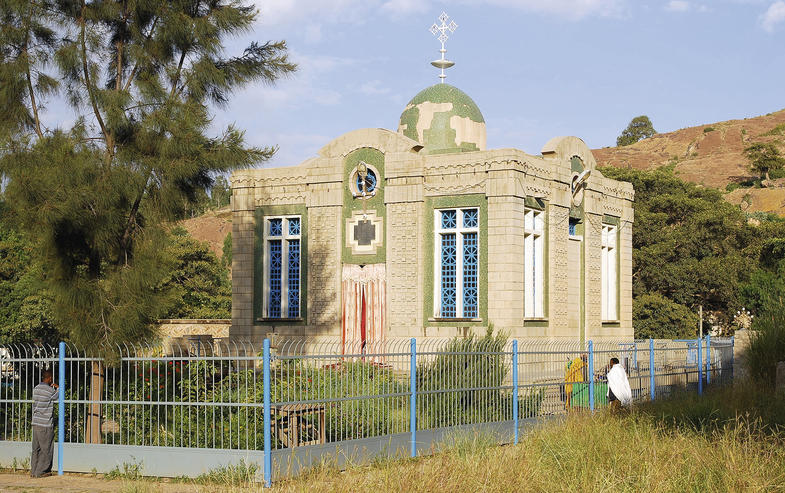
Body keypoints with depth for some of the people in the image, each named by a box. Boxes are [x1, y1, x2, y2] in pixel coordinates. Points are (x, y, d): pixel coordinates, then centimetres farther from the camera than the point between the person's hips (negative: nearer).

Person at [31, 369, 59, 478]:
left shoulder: (36, 389, 7)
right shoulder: (50, 391, -13)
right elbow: (57, 396, 5)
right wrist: (58, 387, 23)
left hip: (36, 423, 7)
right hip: (46, 424, -7)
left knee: (36, 448, 11)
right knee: (46, 449, 2)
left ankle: (33, 471, 13)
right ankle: (40, 471, 3)